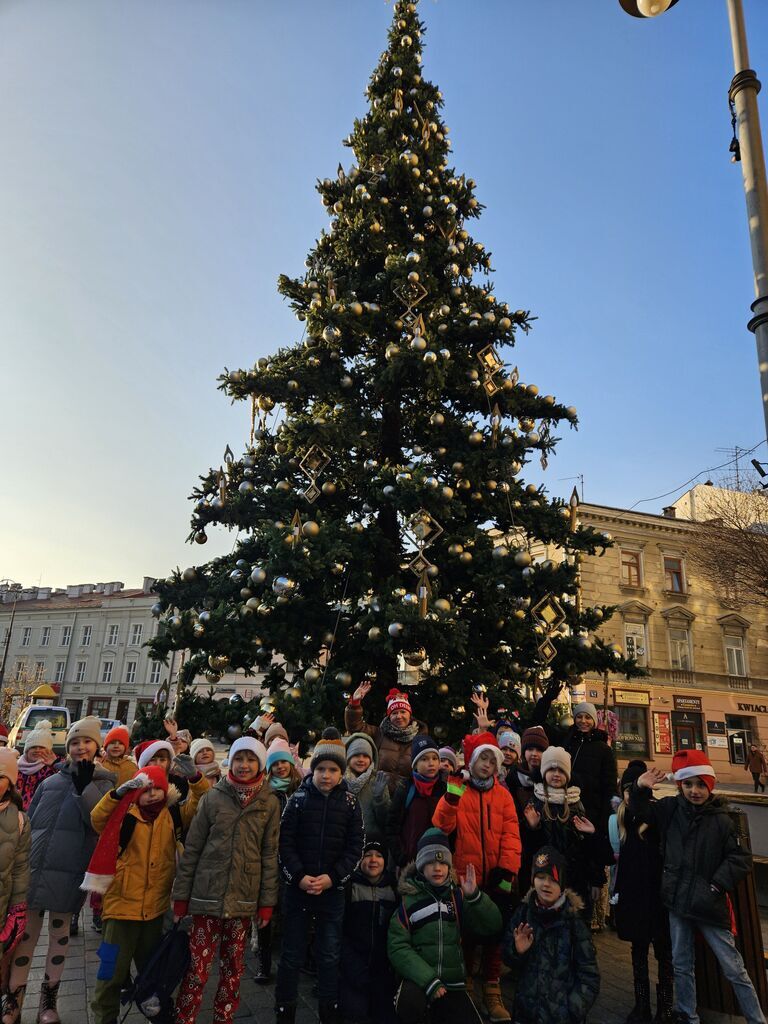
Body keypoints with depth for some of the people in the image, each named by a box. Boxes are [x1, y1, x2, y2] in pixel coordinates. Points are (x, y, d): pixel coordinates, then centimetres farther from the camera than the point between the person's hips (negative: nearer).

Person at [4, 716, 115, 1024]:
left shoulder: (103, 782, 0)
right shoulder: (50, 782, 9)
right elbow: (28, 822, 15)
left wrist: (83, 785, -24)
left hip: (67, 873, -2)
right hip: (32, 869, 2)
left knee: (59, 933, 11)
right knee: (26, 934, 8)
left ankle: (48, 999, 28)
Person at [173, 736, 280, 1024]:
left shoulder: (270, 803, -1)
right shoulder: (213, 797, -3)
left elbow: (269, 854, 3)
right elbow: (191, 849, 1)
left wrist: (267, 902, 2)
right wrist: (181, 896, 1)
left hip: (244, 900, 1)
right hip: (207, 896, -1)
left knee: (233, 968, 12)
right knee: (197, 968, 1)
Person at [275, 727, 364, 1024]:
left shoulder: (350, 804, -1)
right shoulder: (298, 799, -3)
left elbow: (354, 848, -2)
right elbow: (285, 843, -5)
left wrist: (331, 878, -13)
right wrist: (299, 877, -16)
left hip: (333, 891, 1)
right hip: (297, 888, -1)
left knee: (330, 957, 10)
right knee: (292, 956, 9)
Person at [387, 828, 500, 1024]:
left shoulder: (458, 896, 7)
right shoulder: (408, 898, -3)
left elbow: (492, 926, -2)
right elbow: (397, 947, -9)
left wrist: (474, 896, -18)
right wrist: (428, 980, -20)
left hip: (453, 983, 4)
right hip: (418, 980, -4)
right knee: (410, 1003, -33)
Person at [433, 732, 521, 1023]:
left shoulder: (503, 795, 4)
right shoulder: (456, 790, -2)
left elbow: (511, 835, -2)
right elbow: (442, 827, -14)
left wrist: (507, 870, -13)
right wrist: (452, 797, -27)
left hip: (495, 878, 2)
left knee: (495, 933, 9)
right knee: (466, 932, 10)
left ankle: (492, 990, 24)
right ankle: (463, 986, 29)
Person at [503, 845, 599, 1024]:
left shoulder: (573, 920, -13)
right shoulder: (523, 913, -6)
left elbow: (589, 977, -9)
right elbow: (509, 959, 4)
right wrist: (518, 951, -16)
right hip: (526, 1010, 3)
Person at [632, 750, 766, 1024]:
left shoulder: (721, 820, -11)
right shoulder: (671, 808, -3)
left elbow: (741, 859, -6)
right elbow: (640, 810, 3)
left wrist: (718, 884, -11)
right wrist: (640, 788, -17)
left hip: (709, 905, -3)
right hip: (677, 900, 3)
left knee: (734, 968, 7)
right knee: (682, 965, 16)